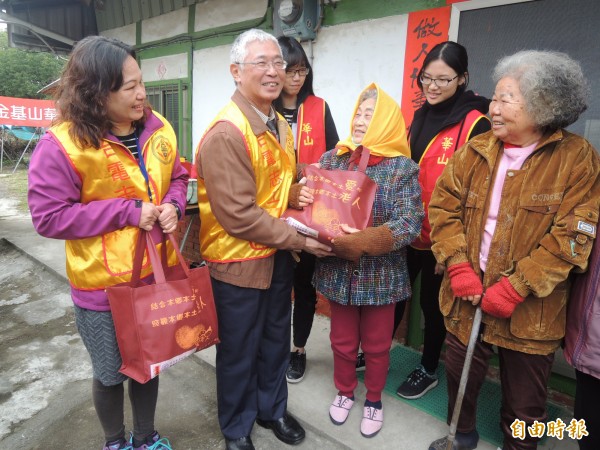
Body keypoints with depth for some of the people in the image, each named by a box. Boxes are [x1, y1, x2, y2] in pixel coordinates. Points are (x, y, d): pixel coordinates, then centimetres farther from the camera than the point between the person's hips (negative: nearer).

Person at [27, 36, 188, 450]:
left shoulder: (159, 129, -2)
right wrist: (128, 211, -22)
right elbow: (49, 217, -17)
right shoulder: (62, 144, -18)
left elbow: (177, 178, 11)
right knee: (111, 375, 18)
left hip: (157, 275, 5)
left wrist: (173, 205, -11)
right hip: (103, 287, -4)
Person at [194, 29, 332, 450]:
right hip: (238, 262, -7)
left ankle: (272, 408, 48)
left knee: (276, 341, 23)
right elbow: (238, 214, -25)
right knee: (239, 352, 13)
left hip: (278, 255, 8)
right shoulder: (226, 133, -21)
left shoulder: (280, 125, 7)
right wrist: (300, 239, -17)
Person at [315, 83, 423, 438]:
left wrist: (364, 242, -29)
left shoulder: (403, 167, -9)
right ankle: (344, 392, 45)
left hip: (381, 275, -2)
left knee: (377, 345, 17)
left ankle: (374, 399, 42)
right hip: (338, 273, 2)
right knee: (342, 341, 20)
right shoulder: (332, 159, 0)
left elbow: (410, 223, -17)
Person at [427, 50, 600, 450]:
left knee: (524, 403, 16)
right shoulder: (475, 150, 1)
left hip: (530, 310, -3)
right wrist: (458, 267, -13)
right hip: (467, 297, 4)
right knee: (461, 377, 22)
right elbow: (444, 206, -1)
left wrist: (514, 289, -19)